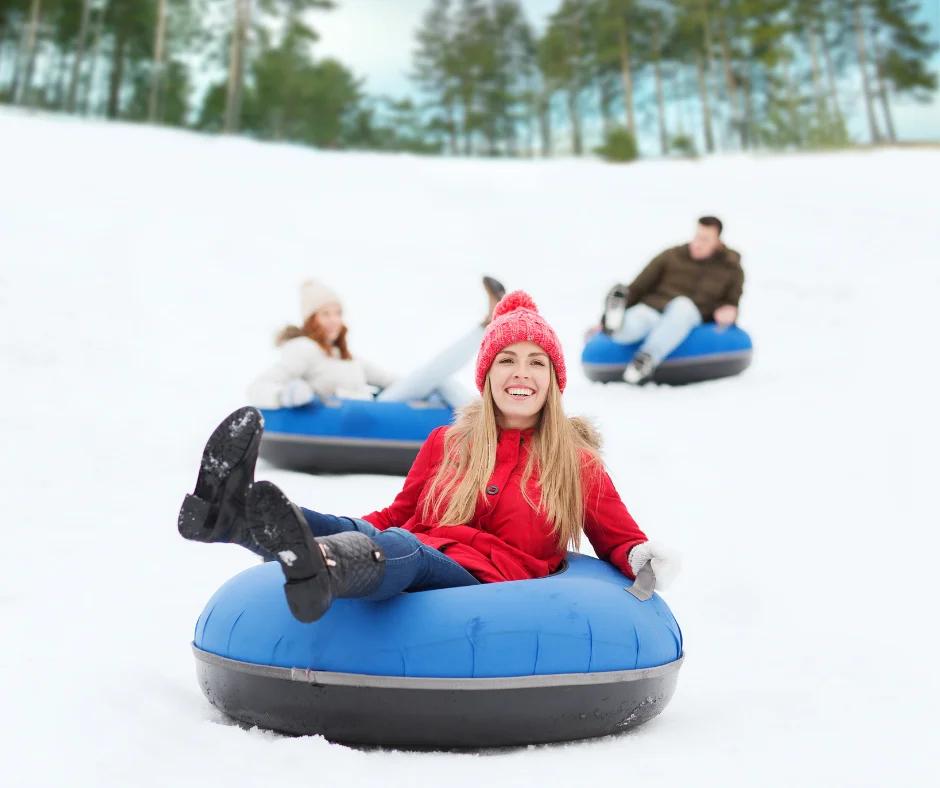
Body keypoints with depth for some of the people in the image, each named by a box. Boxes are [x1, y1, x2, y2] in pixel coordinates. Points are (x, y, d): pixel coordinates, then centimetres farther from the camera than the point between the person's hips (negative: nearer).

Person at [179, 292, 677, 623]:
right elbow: (398, 516, 30)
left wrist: (642, 557, -3)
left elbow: (617, 538, 21)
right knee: (359, 533, -31)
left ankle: (318, 566, -73)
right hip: (414, 563, 4)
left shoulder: (576, 462, 18)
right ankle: (230, 514, -58)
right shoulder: (446, 444, 24)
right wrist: (342, 526, 13)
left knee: (402, 550, -38)